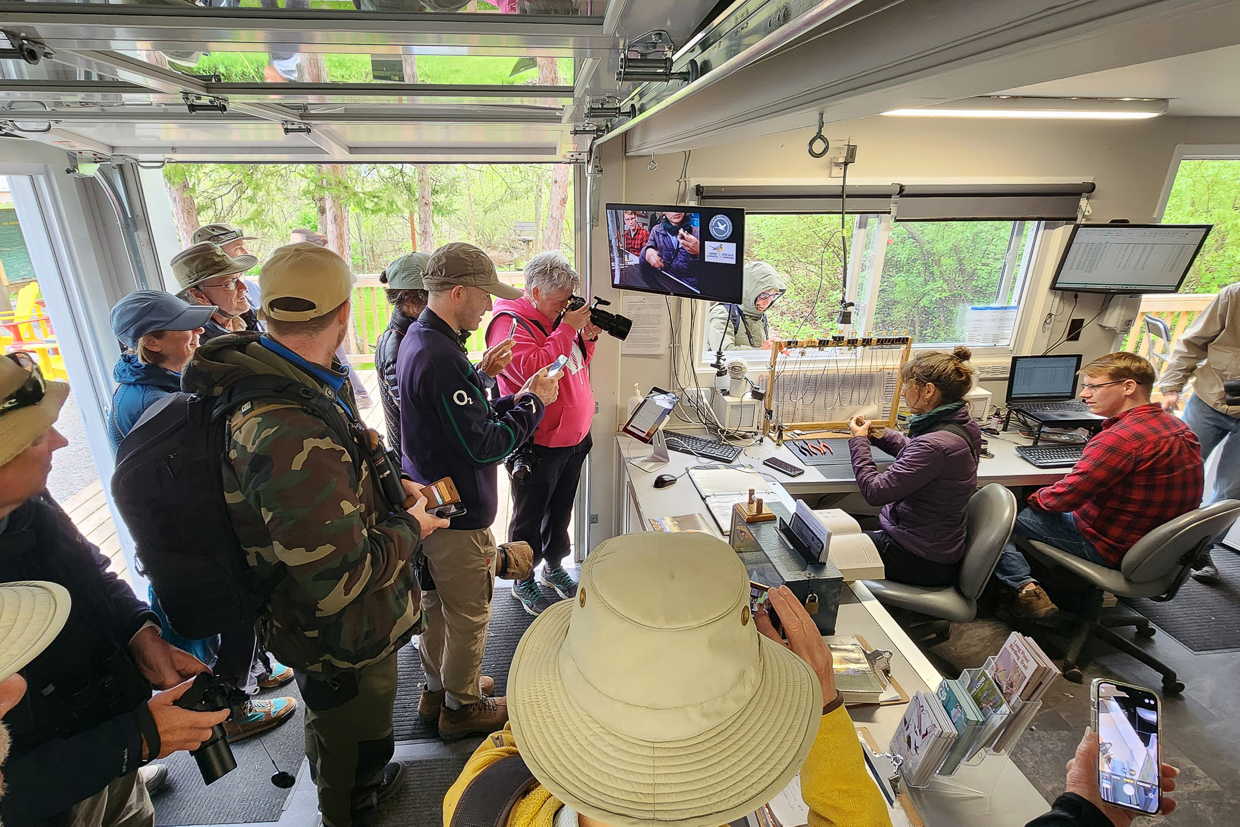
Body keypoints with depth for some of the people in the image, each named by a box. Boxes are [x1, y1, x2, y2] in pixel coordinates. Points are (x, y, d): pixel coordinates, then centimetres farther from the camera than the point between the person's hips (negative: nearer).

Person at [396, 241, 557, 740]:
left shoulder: (418, 339, 6)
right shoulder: (441, 357, -27)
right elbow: (484, 445, -26)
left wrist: (516, 400, 1)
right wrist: (533, 403, -14)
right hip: (458, 513, -10)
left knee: (437, 602, 25)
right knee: (468, 614, 11)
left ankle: (438, 687, 44)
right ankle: (461, 706, 32)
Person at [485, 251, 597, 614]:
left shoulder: (558, 317, 8)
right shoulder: (509, 323, -17)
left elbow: (577, 364, 17)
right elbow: (532, 370, -32)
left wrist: (587, 338, -2)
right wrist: (568, 329, -27)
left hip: (573, 436, 8)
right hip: (538, 446, -8)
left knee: (560, 510, 23)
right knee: (530, 518, 11)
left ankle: (554, 566, 43)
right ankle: (523, 581, 31)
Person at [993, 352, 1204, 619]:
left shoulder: (1121, 438, -28)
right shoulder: (1179, 428, 3)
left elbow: (1063, 497, -24)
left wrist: (1036, 498, -2)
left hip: (1110, 549, -9)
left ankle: (1025, 587, -12)